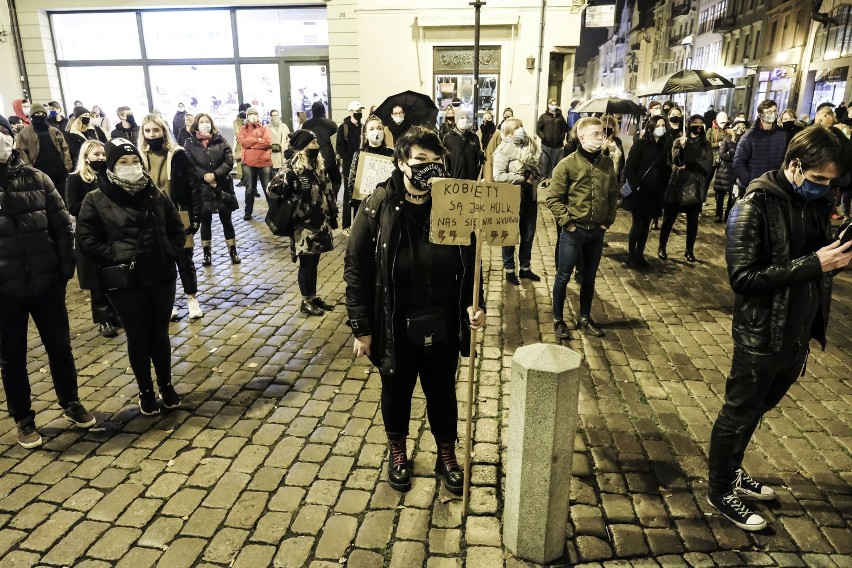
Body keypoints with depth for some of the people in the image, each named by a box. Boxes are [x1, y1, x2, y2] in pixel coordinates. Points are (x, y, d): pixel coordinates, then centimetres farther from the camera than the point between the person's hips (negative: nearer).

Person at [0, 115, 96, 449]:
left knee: (60, 347, 14)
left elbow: (62, 226, 2)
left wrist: (66, 267, -3)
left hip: (46, 283, 1)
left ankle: (71, 403, 34)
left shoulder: (37, 179, -1)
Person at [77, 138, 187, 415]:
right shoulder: (96, 200, -5)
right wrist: (117, 259, -13)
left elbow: (177, 230, 8)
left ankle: (166, 385, 30)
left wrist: (167, 255, -4)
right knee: (138, 337, 9)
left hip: (161, 277, 2)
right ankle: (145, 391, 26)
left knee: (160, 333, 14)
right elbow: (87, 240, -7)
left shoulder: (156, 194, 3)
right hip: (125, 282, -2)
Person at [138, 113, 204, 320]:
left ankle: (192, 299, 22)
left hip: (178, 216, -2)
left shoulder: (178, 155, -6)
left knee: (184, 259, 6)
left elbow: (194, 185, -6)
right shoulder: (140, 157, 1)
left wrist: (196, 215, -10)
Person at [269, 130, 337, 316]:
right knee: (306, 263, 3)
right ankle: (306, 301, 16)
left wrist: (332, 214, 16)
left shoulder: (318, 165, 9)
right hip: (304, 225, -7)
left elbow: (327, 191, 16)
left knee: (314, 261, 15)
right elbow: (273, 188, -24)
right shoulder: (293, 168, -15)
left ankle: (314, 297, 27)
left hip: (320, 222, 7)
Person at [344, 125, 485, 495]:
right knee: (396, 392, 20)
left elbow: (470, 264, 3)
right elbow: (356, 270, -10)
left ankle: (447, 455, 45)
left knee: (443, 392, 20)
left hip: (443, 327, 2)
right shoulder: (377, 208, -13)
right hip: (395, 327, -1)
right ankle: (397, 452, 47)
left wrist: (474, 305, -11)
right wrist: (362, 328, -10)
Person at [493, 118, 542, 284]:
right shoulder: (503, 150, -16)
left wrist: (535, 176, -13)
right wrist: (523, 179, -21)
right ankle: (509, 270, 23)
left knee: (528, 234, 15)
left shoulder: (530, 143, 2)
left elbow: (541, 161, 8)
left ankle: (525, 268, 31)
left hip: (530, 196, 6)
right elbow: (498, 176, -26)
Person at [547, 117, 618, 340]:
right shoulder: (567, 164, -11)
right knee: (563, 276, 6)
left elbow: (613, 194, 12)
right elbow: (553, 199, -9)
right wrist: (567, 223, -12)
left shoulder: (607, 163, 2)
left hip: (597, 230, 4)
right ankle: (558, 320, 21)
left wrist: (608, 220, 5)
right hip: (574, 230, -4)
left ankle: (584, 319, 30)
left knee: (589, 277, 15)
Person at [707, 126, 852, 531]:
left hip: (798, 334, 7)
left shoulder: (815, 202, 4)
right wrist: (813, 264, -25)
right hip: (762, 335, -7)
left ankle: (732, 471, 42)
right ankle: (720, 490, 29)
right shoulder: (754, 207, -18)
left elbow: (816, 260, 16)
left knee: (756, 409, 22)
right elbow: (743, 277, -24)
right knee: (739, 414, 10)